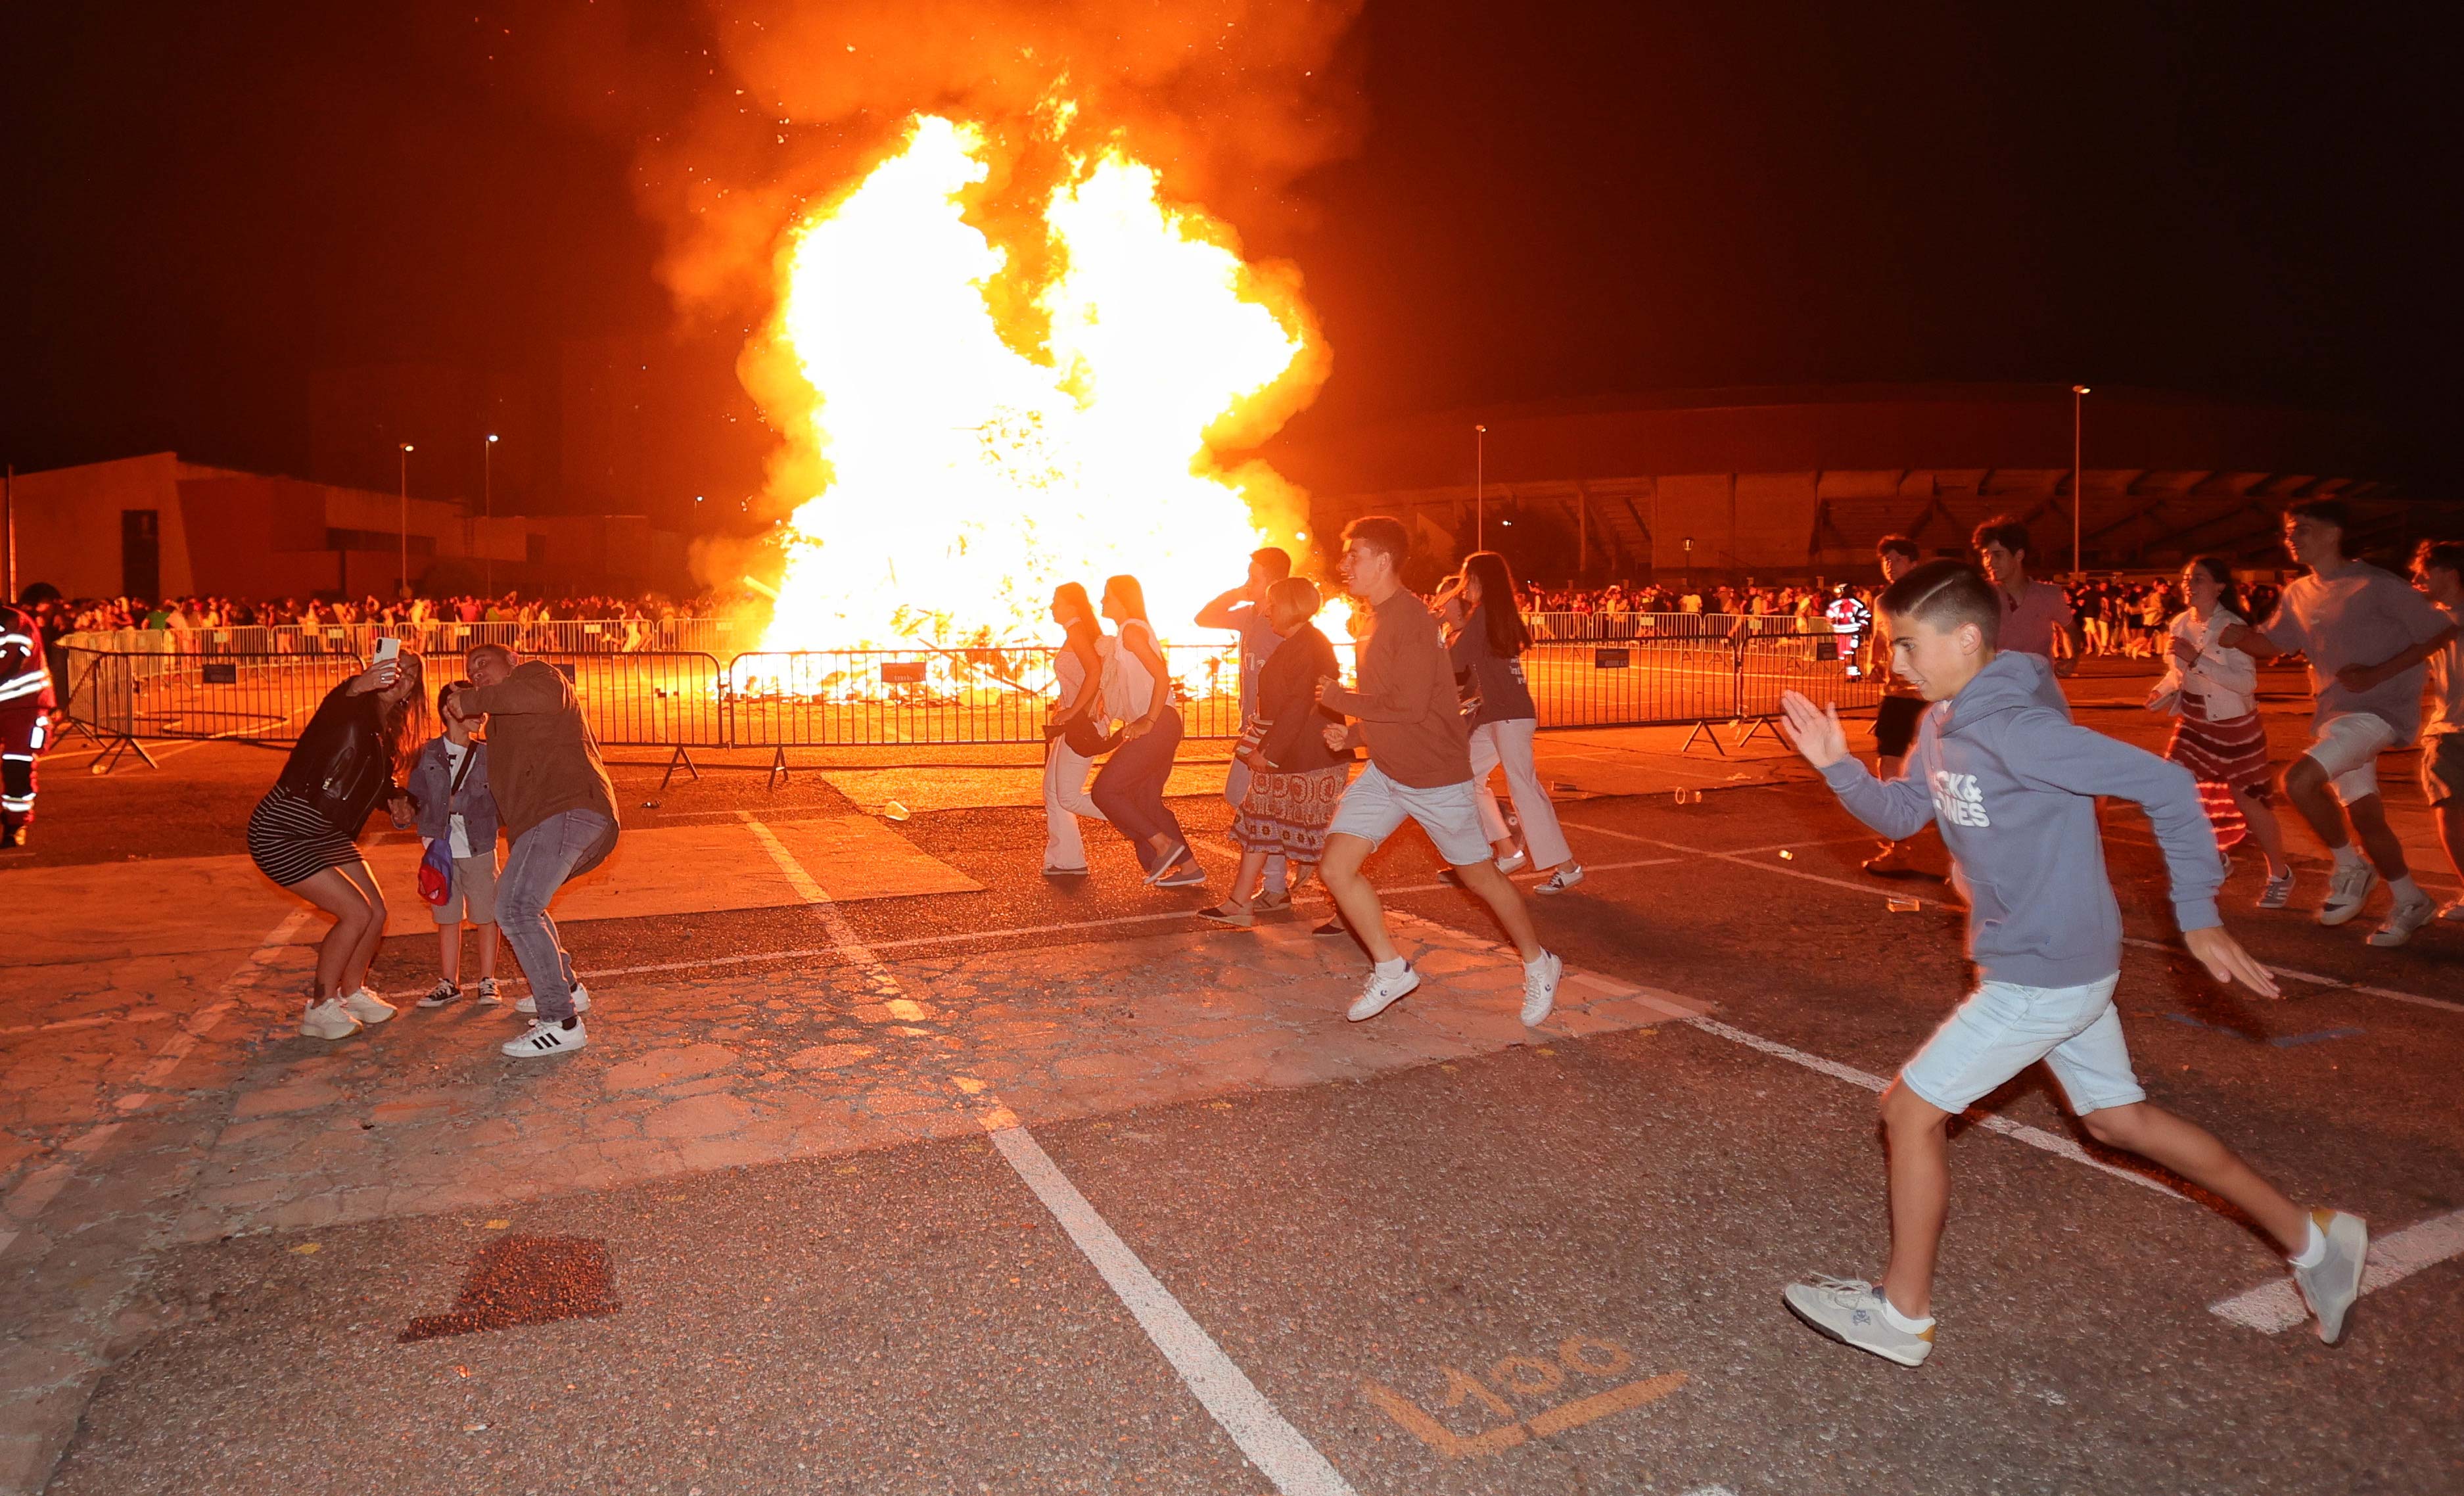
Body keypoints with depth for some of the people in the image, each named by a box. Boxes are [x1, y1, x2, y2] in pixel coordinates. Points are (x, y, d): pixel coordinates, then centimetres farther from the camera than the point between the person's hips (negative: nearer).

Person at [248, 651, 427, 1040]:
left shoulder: (389, 730, 8)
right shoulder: (353, 709, -17)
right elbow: (333, 707, -43)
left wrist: (395, 797, 3)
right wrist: (360, 685, -66)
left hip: (327, 832, 9)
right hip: (282, 831, -9)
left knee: (377, 911, 8)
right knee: (356, 912, -14)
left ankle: (351, 994, 29)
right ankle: (319, 1010, 2)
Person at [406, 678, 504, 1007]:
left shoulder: (487, 755, 2)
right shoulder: (428, 754, 1)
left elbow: (498, 802, 5)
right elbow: (415, 799, 3)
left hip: (479, 850, 0)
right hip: (441, 851, 0)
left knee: (485, 916, 3)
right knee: (447, 918, 9)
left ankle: (487, 982, 14)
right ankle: (449, 983, 21)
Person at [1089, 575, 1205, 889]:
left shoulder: (1131, 630, -9)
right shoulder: (1128, 631, 20)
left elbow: (1162, 676, -19)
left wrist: (1148, 721, -21)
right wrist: (1131, 724, 20)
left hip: (1158, 726, -10)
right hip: (1153, 727, 10)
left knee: (1104, 790, -9)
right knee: (1146, 801, 13)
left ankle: (1164, 844, -6)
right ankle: (1189, 866, 15)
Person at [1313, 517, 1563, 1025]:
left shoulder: (1411, 620, -21)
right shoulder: (1375, 618, 9)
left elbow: (1408, 706, -28)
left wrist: (1339, 699, -17)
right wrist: (1351, 734, 4)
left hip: (1436, 777, -8)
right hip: (1384, 772, 8)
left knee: (1479, 876, 8)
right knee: (1335, 868, -2)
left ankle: (1539, 965, 31)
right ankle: (1391, 970, 14)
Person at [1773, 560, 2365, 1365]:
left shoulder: (2014, 729, -26)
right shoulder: (1943, 722, 3)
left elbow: (2166, 784, -24)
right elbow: (1900, 814, 11)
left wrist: (2198, 916, -21)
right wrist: (1837, 766, -6)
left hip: (2046, 973, -10)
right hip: (2059, 965, 10)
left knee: (1911, 1108, -2)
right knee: (2118, 1117, 23)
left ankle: (1902, 1313, 14)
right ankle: (2311, 1239, 36)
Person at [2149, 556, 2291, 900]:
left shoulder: (2232, 626, -20)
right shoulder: (2179, 624, -1)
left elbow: (2247, 682, -29)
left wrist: (2196, 659, -34)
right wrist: (2162, 692, -4)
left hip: (2235, 727, -5)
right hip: (2193, 724, 5)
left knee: (2247, 803, 3)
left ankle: (2280, 875, 26)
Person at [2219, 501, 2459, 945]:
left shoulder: (2375, 585, -14)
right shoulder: (2298, 594, 7)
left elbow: (2443, 630, -11)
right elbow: (2273, 643, 15)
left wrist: (2378, 673, -19)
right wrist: (2240, 638, -8)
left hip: (2381, 708, -7)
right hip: (2334, 712, 8)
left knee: (2299, 778, -26)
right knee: (2363, 815, 13)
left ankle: (2350, 869, -5)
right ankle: (2411, 902, 31)